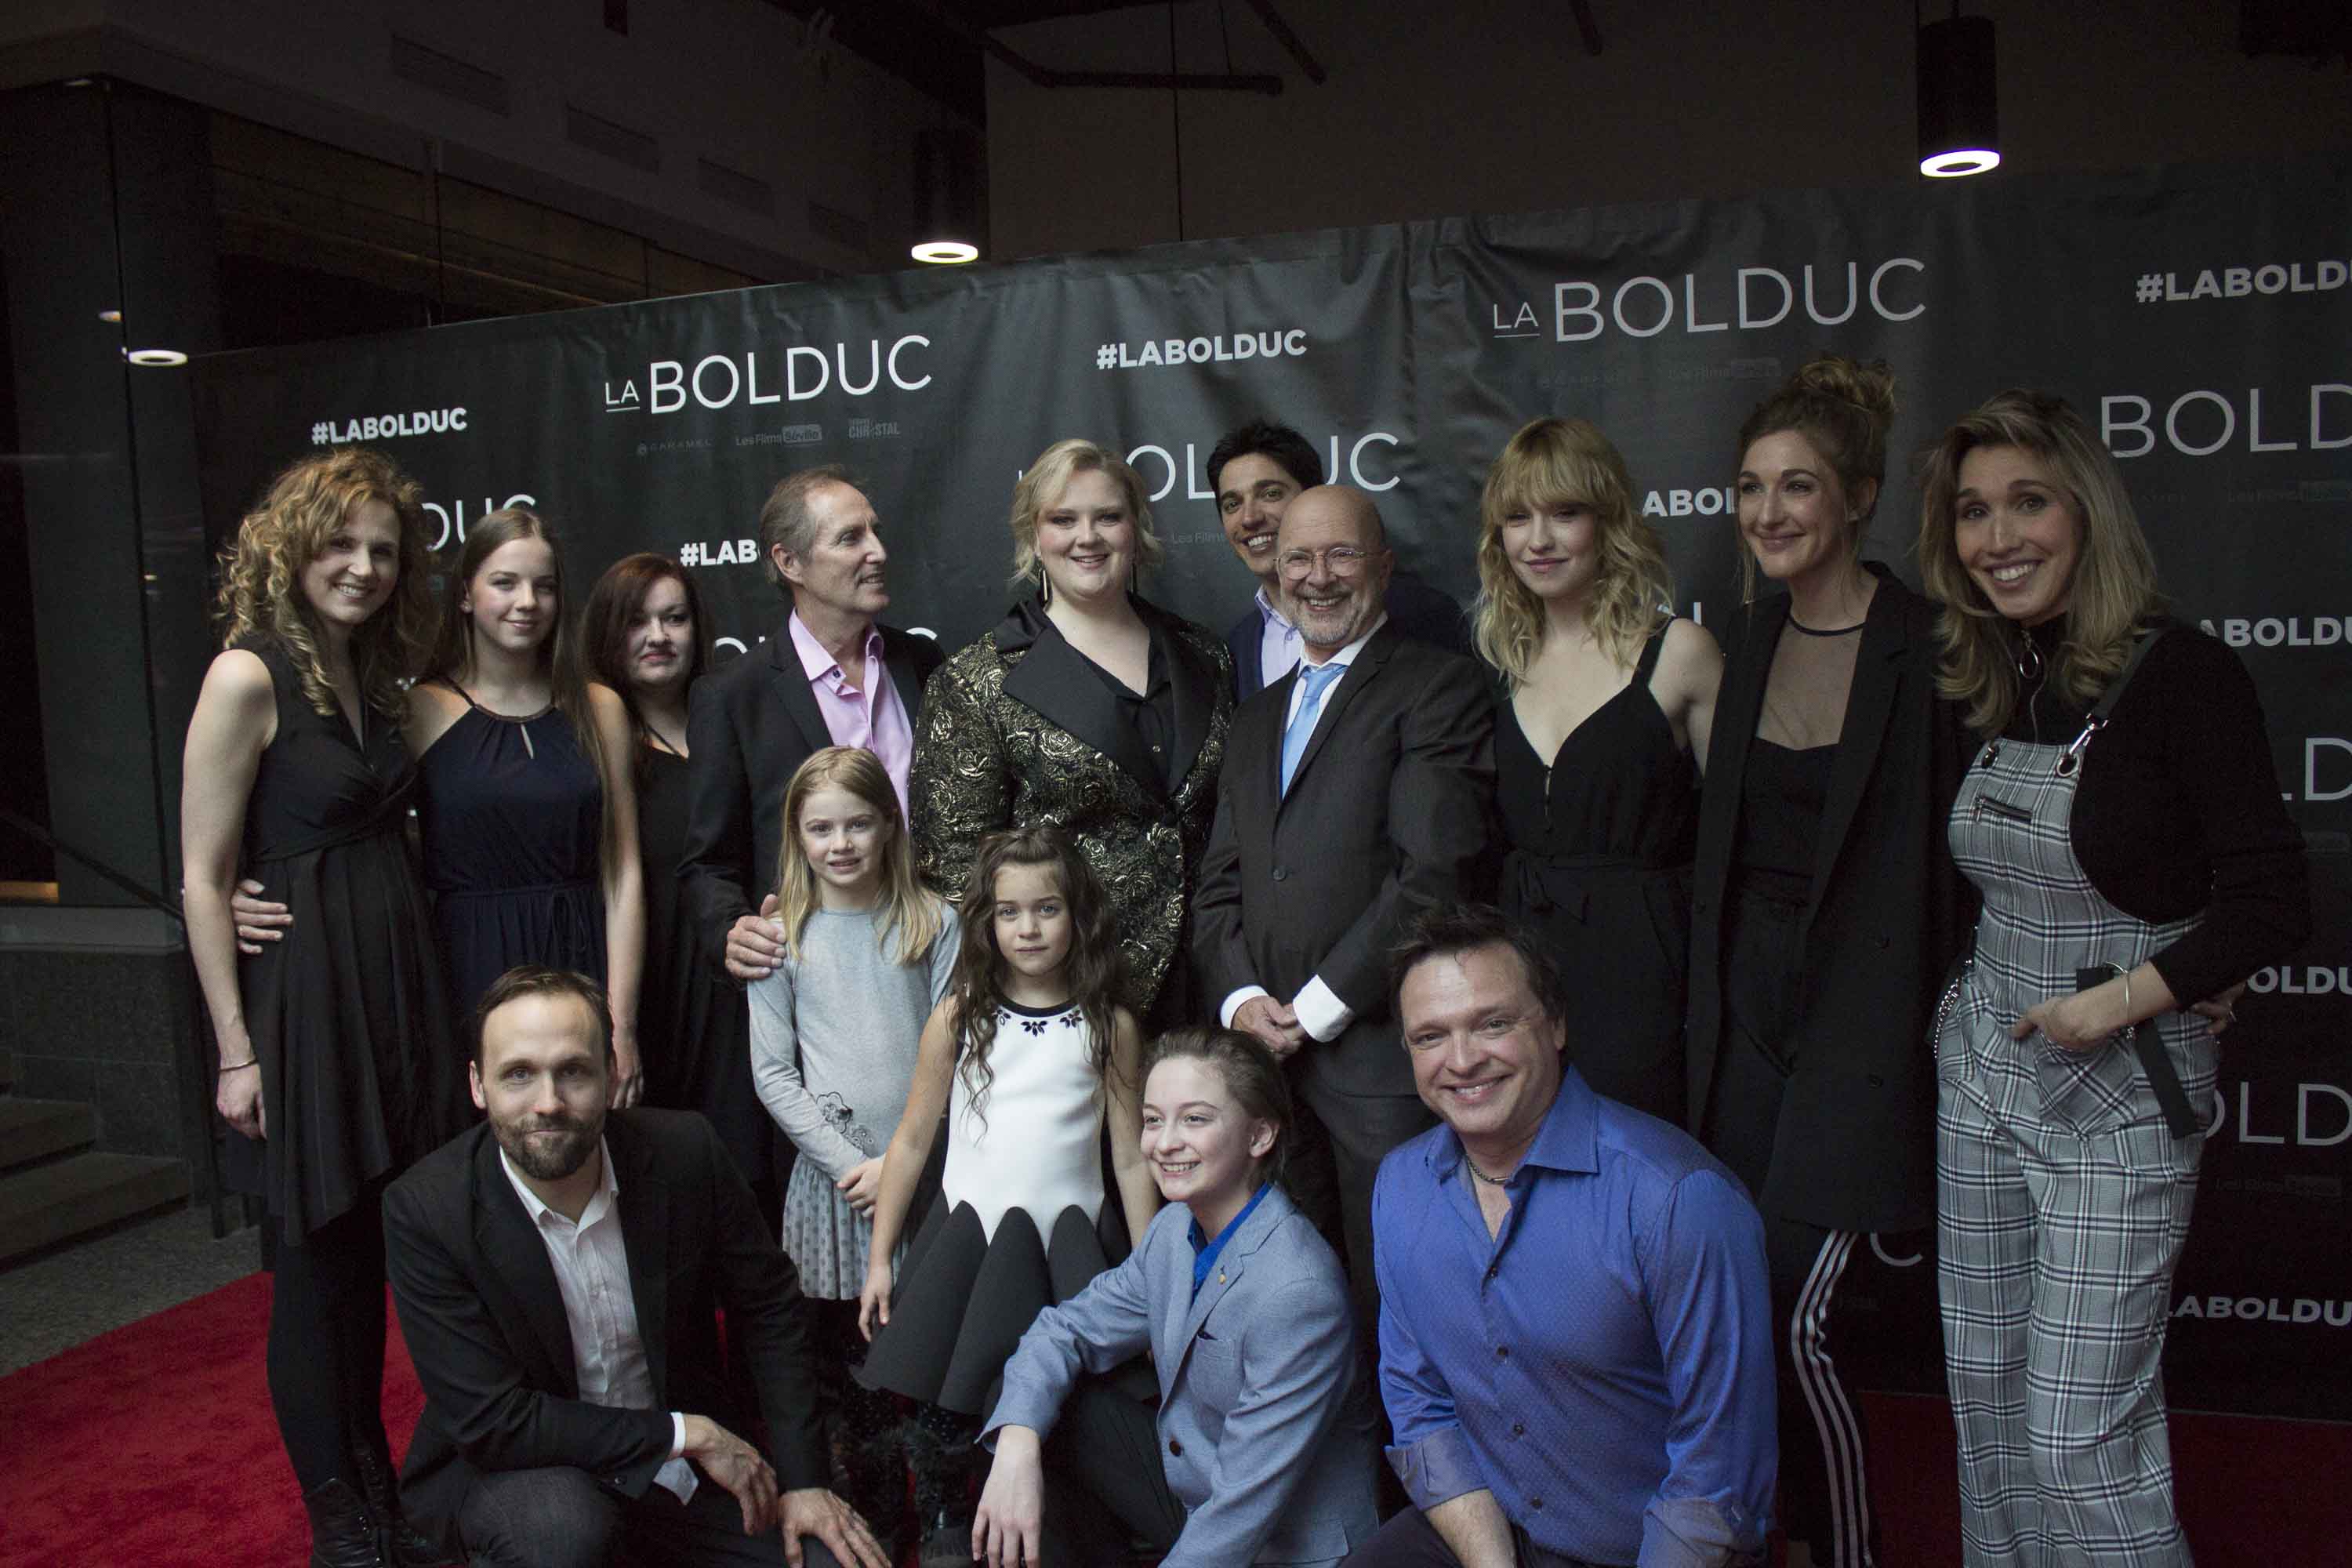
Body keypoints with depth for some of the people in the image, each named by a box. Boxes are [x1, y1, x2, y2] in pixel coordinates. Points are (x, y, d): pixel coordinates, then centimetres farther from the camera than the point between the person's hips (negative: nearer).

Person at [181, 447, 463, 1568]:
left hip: (399, 982, 7)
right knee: (316, 1263, 7)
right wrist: (235, 1051, -14)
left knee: (370, 1255, 16)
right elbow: (203, 878, -12)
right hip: (304, 991, -7)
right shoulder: (248, 677, -11)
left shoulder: (375, 679, 10)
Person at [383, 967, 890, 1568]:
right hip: (511, 1468, -3)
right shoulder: (424, 1209, -21)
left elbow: (770, 1308, -2)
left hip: (684, 1449, 3)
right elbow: (492, 1422, -21)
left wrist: (802, 1479, -7)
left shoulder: (684, 1152, -15)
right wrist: (686, 1434, -20)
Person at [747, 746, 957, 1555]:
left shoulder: (931, 924, 1)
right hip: (832, 1171, 1)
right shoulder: (783, 936, 2)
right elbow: (773, 1073, 1)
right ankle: (876, 1527, 24)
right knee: (849, 1363, 7)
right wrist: (848, 1162, -7)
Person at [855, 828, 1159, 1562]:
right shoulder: (958, 1018, 3)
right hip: (966, 1230, 1)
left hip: (1069, 1242, -1)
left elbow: (1131, 1158, 3)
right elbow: (912, 1141, 8)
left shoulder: (1110, 1026, 1)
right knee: (946, 1412, -1)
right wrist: (879, 1258, 6)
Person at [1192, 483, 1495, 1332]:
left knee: (1390, 1294, 1)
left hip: (1379, 1044, -6)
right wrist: (1242, 996, 0)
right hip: (1267, 1043, 6)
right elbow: (1220, 878, 17)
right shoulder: (1258, 714, 21)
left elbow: (1437, 870, -13)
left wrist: (1322, 1005, -12)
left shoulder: (1440, 687, -2)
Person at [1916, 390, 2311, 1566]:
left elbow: (2272, 903, -17)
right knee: (1985, 1390, 16)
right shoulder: (1994, 688, 6)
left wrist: (2128, 996, -25)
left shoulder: (2183, 675, -14)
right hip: (1983, 1071, 7)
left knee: (2079, 1436, -4)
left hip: (2116, 1095, -6)